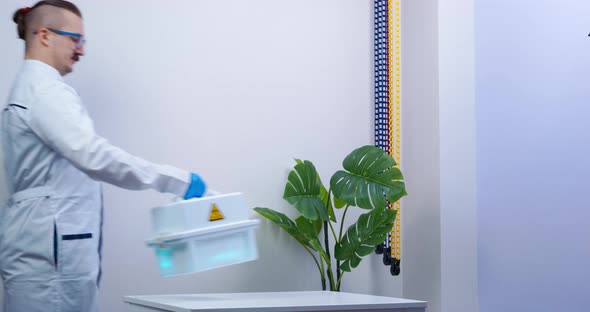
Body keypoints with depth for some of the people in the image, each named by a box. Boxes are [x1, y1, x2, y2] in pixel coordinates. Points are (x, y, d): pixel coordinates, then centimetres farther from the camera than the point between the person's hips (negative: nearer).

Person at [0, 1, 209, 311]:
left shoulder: (29, 88, 19)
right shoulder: (46, 90, -13)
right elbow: (93, 155, -25)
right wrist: (176, 180, -23)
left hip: (41, 243, 10)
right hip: (47, 245, -10)